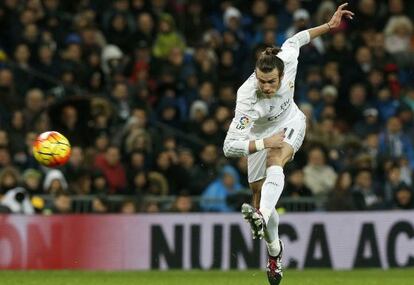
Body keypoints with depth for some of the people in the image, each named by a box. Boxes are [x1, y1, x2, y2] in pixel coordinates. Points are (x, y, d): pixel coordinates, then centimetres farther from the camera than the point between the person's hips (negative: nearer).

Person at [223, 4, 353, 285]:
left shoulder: (287, 60, -31)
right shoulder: (247, 99, -40)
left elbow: (295, 40, -5)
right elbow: (229, 146, -40)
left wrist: (329, 25, -1)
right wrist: (265, 143, -43)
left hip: (291, 121, 1)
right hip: (261, 133, -1)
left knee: (275, 161, -31)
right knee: (259, 194, 2)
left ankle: (263, 216, -58)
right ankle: (274, 249, 29)